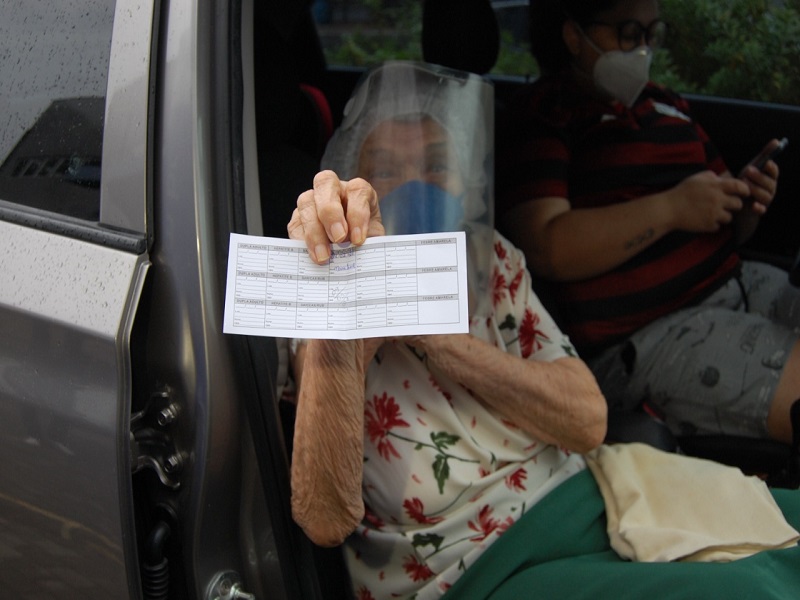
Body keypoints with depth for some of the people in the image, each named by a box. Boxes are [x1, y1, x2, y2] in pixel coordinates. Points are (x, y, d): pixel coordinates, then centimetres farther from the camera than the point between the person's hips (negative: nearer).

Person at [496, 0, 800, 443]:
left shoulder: (665, 106, 20)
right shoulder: (539, 120, -4)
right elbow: (547, 249, -19)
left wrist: (745, 202, 2)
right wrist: (672, 208, -18)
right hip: (640, 339, -8)